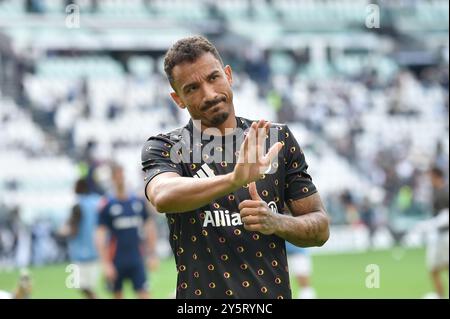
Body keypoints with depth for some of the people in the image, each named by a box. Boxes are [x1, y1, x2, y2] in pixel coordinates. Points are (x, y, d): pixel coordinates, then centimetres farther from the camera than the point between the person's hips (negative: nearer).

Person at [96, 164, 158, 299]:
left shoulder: (139, 202, 5)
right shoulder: (107, 206, -4)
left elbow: (149, 228, 12)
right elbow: (101, 237, -6)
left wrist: (152, 255, 8)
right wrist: (105, 263, -12)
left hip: (137, 259, 2)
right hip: (117, 261, -2)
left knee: (144, 294, -8)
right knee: (118, 294, 9)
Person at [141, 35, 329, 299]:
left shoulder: (279, 139, 3)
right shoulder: (163, 149, -4)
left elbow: (320, 228, 5)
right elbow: (163, 196, -27)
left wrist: (276, 223, -15)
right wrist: (234, 179, -40)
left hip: (273, 293, 2)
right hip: (200, 294, -2)